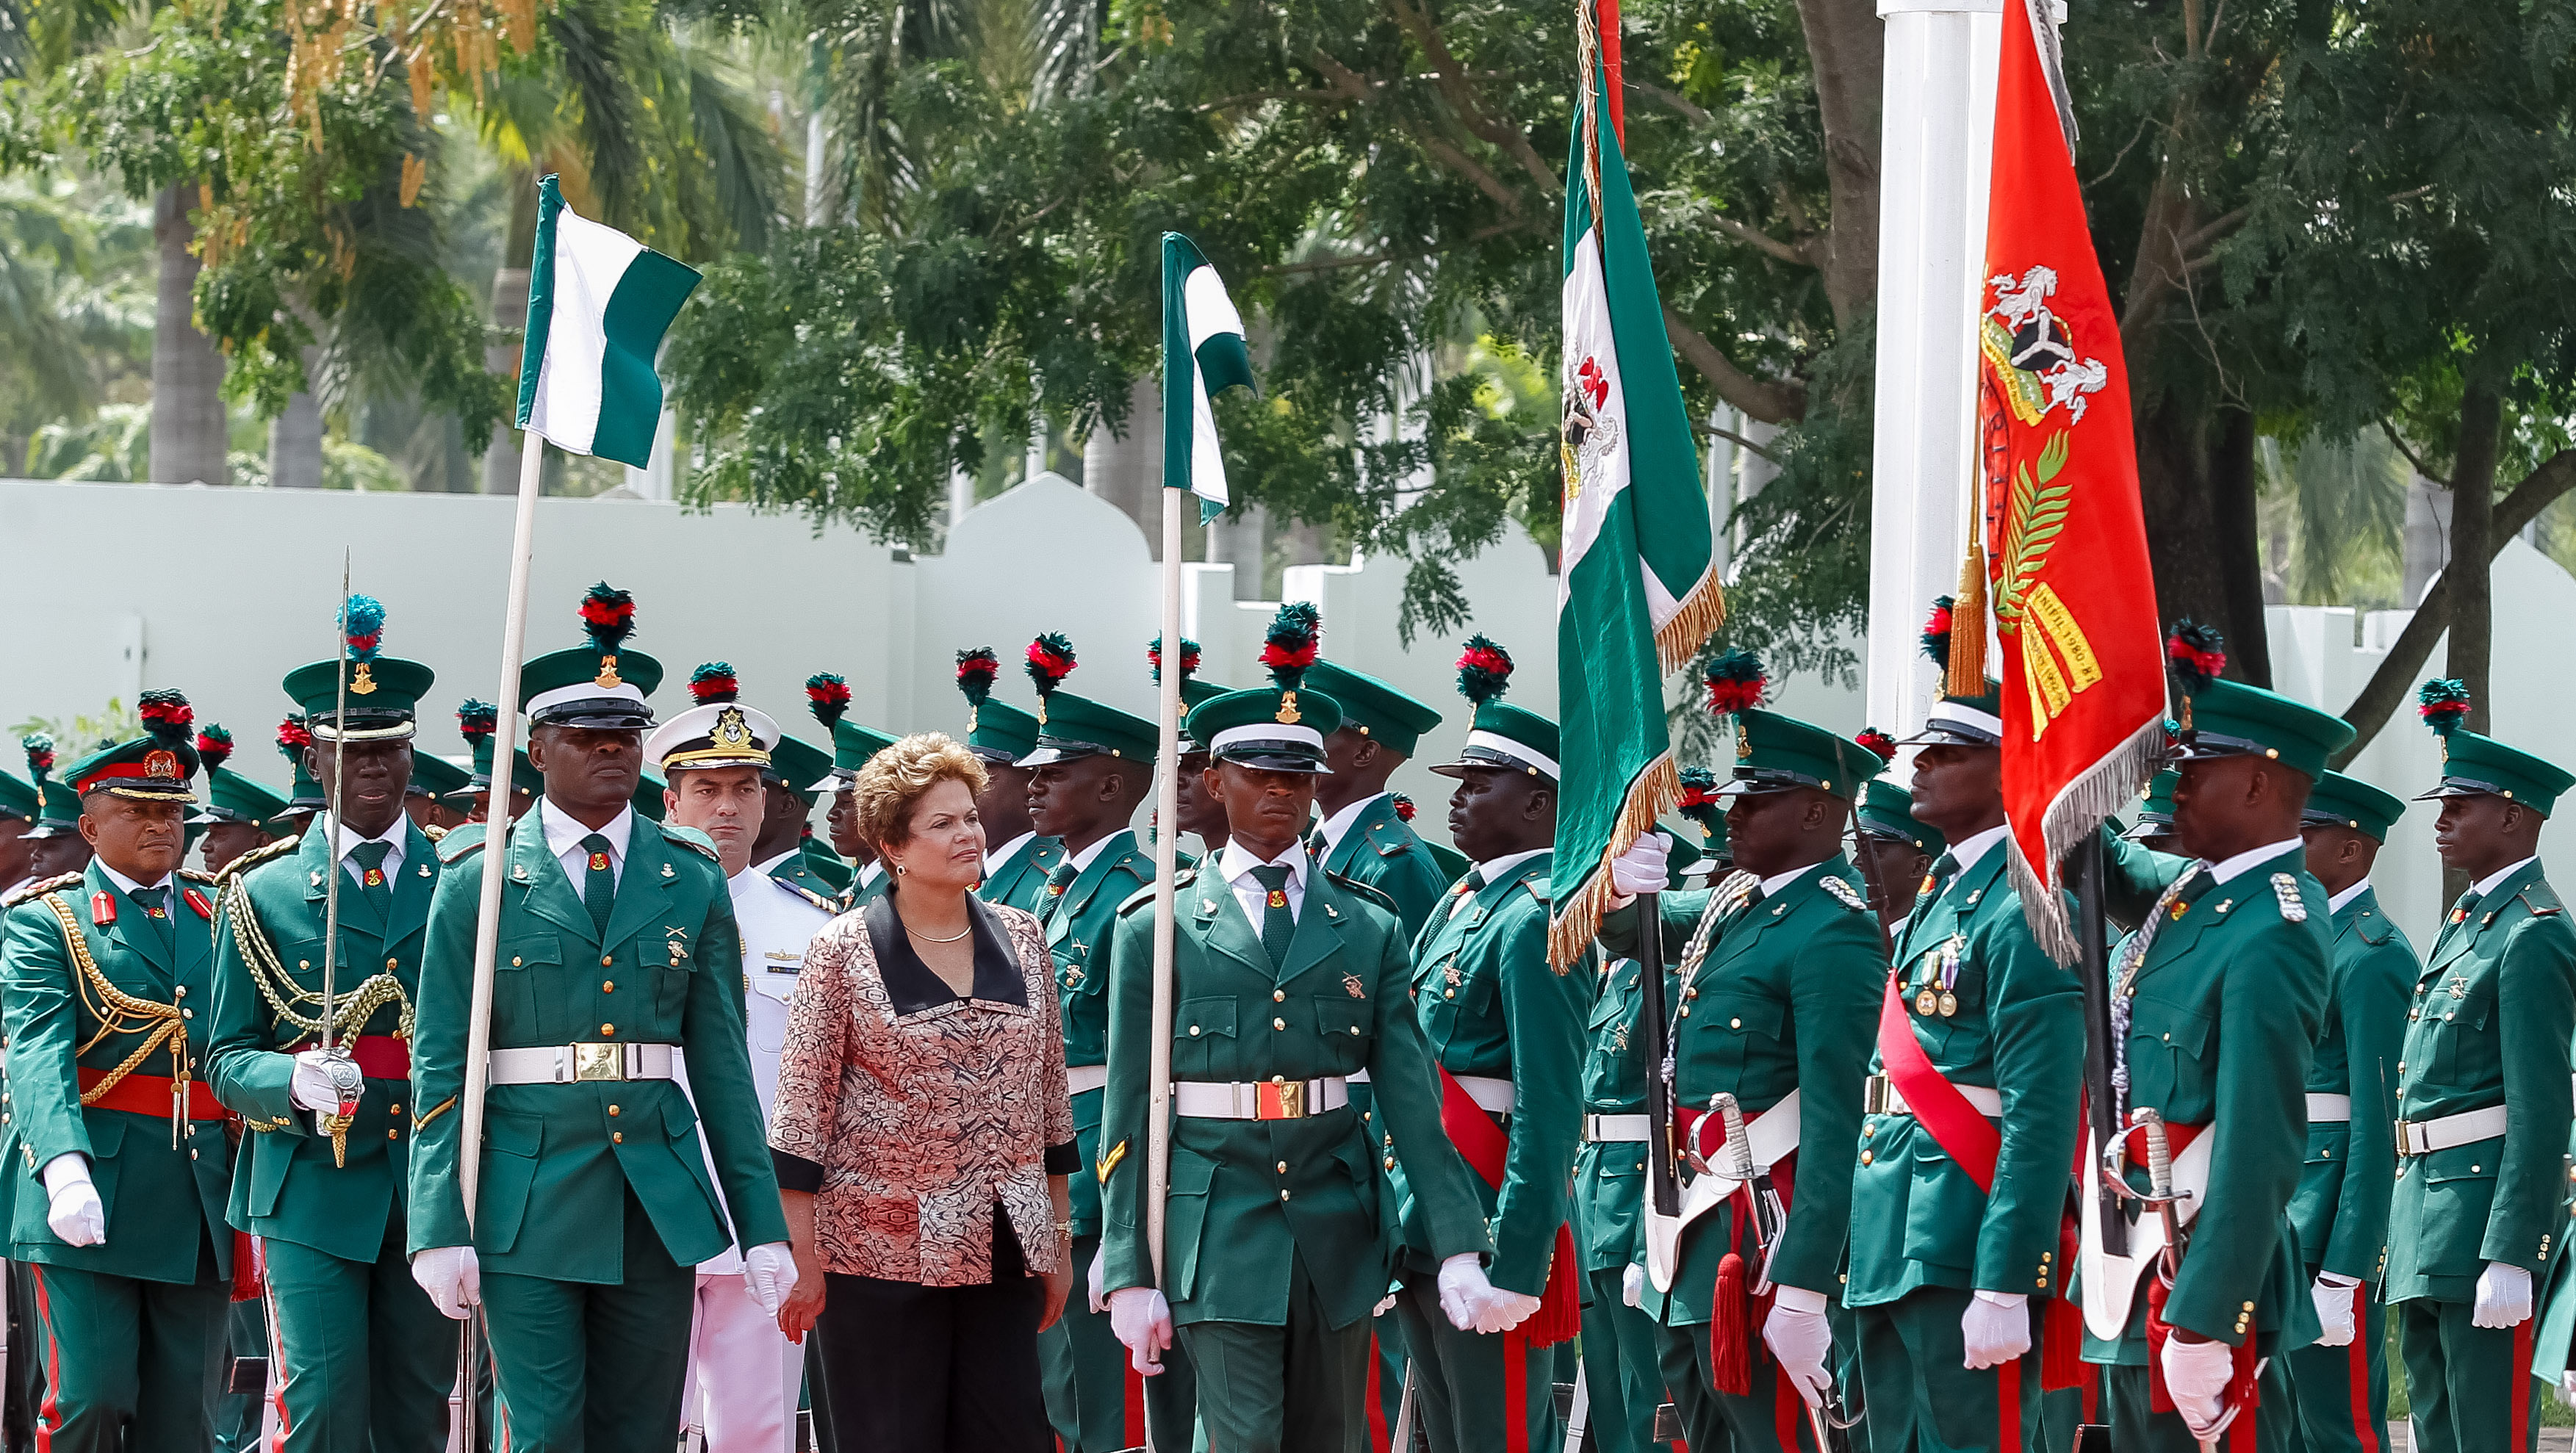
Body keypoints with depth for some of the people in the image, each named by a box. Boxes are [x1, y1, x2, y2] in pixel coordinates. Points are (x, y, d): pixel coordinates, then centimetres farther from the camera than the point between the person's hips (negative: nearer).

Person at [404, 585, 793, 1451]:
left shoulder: (692, 880, 9)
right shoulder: (479, 879, 1)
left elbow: (722, 1061, 9)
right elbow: (439, 1062, -1)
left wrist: (762, 1226, 4)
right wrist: (440, 1230, -8)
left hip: (661, 1209, 3)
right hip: (529, 1207, -3)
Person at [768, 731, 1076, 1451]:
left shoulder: (1020, 939, 8)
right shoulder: (844, 948, -4)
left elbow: (1047, 1092, 14)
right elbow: (803, 1107, -4)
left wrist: (1059, 1238, 13)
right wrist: (803, 1258, -7)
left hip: (1004, 1250, 4)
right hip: (882, 1250, -4)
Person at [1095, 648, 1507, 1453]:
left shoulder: (1371, 928, 7)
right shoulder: (1155, 927, 2)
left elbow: (1412, 1099, 2)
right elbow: (1127, 1113, 2)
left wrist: (1459, 1254, -8)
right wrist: (1130, 1275, -3)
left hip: (1337, 1231, 3)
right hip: (1219, 1231, -3)